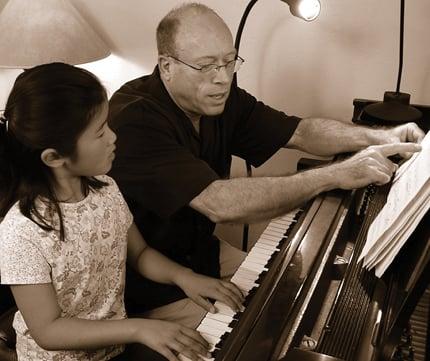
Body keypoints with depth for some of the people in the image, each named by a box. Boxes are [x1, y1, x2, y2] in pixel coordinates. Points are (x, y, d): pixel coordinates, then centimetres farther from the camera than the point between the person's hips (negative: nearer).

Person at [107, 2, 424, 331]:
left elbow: (299, 132, -1)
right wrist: (336, 175, -38)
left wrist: (378, 137, -18)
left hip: (199, 248, 7)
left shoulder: (221, 99, -5)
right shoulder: (134, 119, -30)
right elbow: (220, 203, -40)